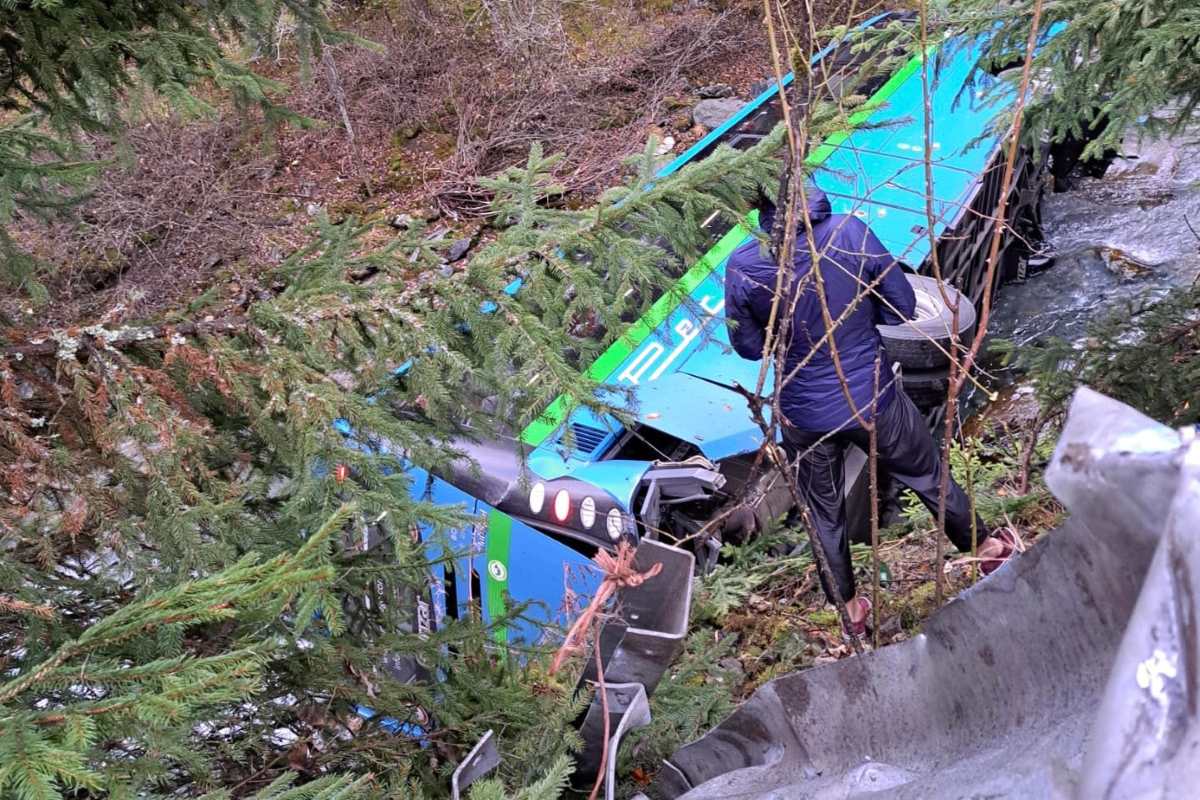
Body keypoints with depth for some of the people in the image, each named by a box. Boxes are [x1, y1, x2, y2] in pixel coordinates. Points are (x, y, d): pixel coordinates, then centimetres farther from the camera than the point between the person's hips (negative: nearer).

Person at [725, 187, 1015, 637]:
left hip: (805, 415, 0)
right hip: (873, 398, 0)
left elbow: (747, 346, -5)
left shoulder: (742, 268, -21)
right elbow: (902, 307, -8)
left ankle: (849, 609, 41)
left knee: (824, 515, 23)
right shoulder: (850, 233, -20)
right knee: (928, 476, 27)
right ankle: (985, 549, 49)